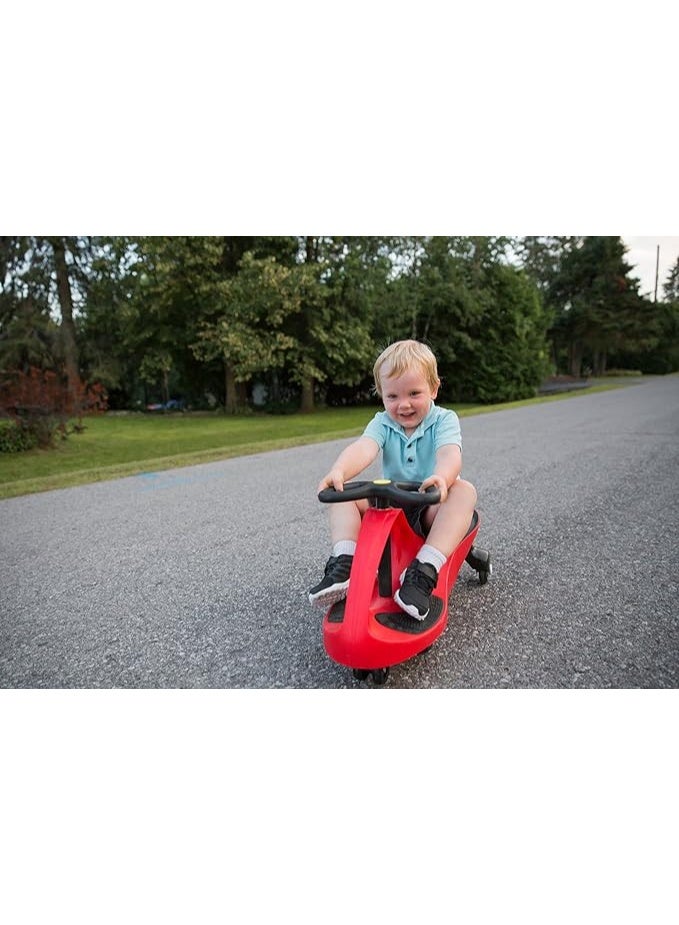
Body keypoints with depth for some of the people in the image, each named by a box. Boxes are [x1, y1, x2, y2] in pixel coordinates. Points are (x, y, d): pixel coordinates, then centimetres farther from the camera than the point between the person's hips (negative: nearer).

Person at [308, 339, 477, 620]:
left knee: (464, 490, -33)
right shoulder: (383, 423, -2)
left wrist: (442, 476, -54)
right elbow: (363, 448, -23)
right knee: (343, 494, -14)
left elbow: (450, 454, -29)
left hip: (433, 508, -3)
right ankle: (344, 563, -26)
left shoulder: (444, 420, -8)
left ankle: (424, 571, -42)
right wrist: (338, 472, -46)